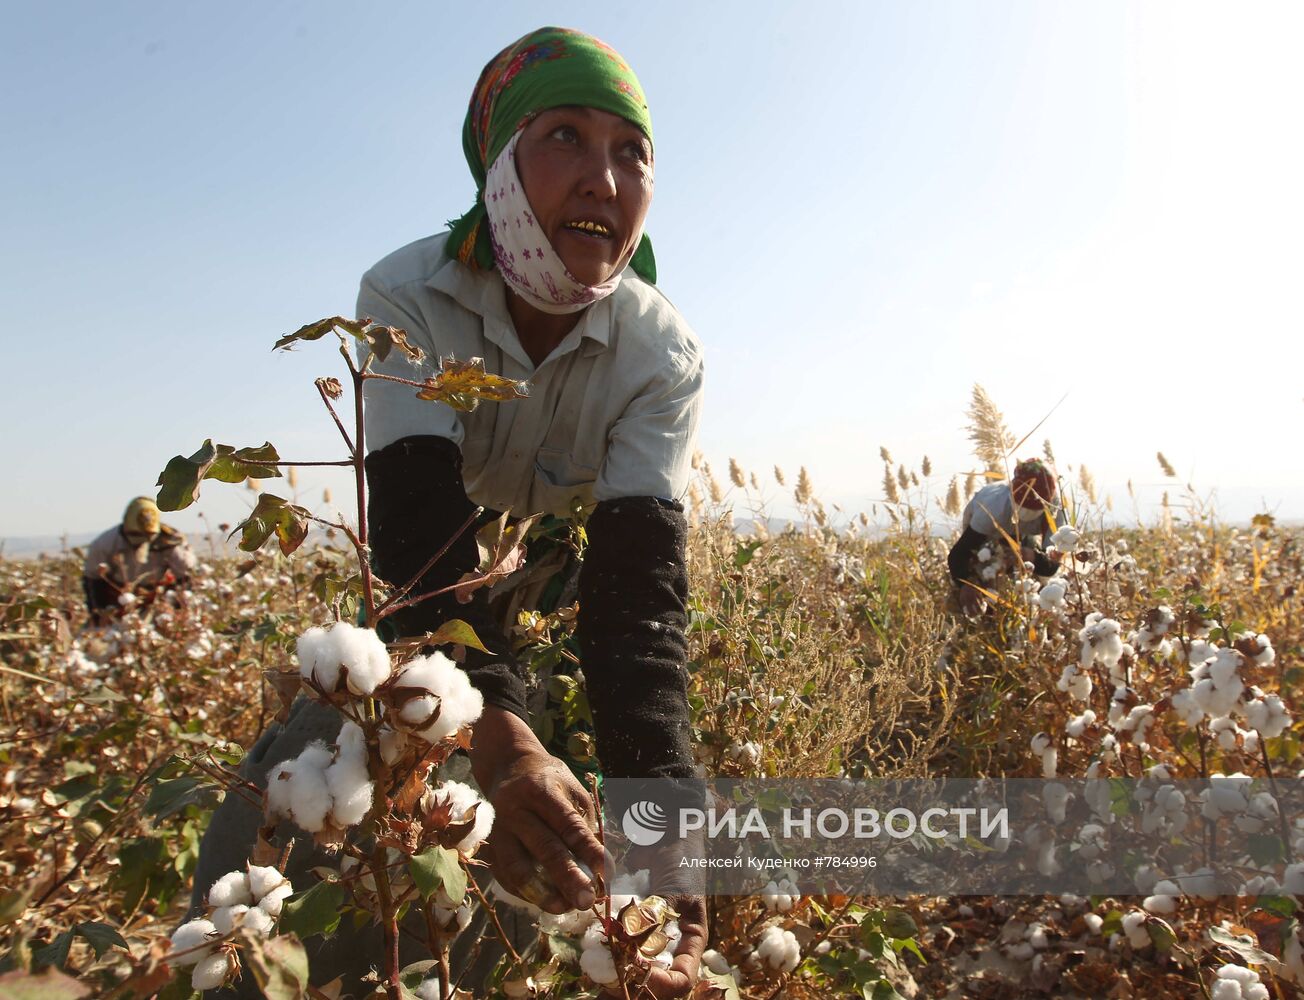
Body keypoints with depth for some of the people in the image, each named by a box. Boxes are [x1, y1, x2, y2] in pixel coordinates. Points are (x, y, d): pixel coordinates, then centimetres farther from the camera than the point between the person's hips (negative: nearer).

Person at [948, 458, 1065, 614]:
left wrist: (1034, 557, -60)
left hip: (1022, 534, 3)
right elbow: (957, 554, -49)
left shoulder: (1054, 511, -40)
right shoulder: (994, 509, -50)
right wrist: (965, 584, -70)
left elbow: (1052, 566, -35)